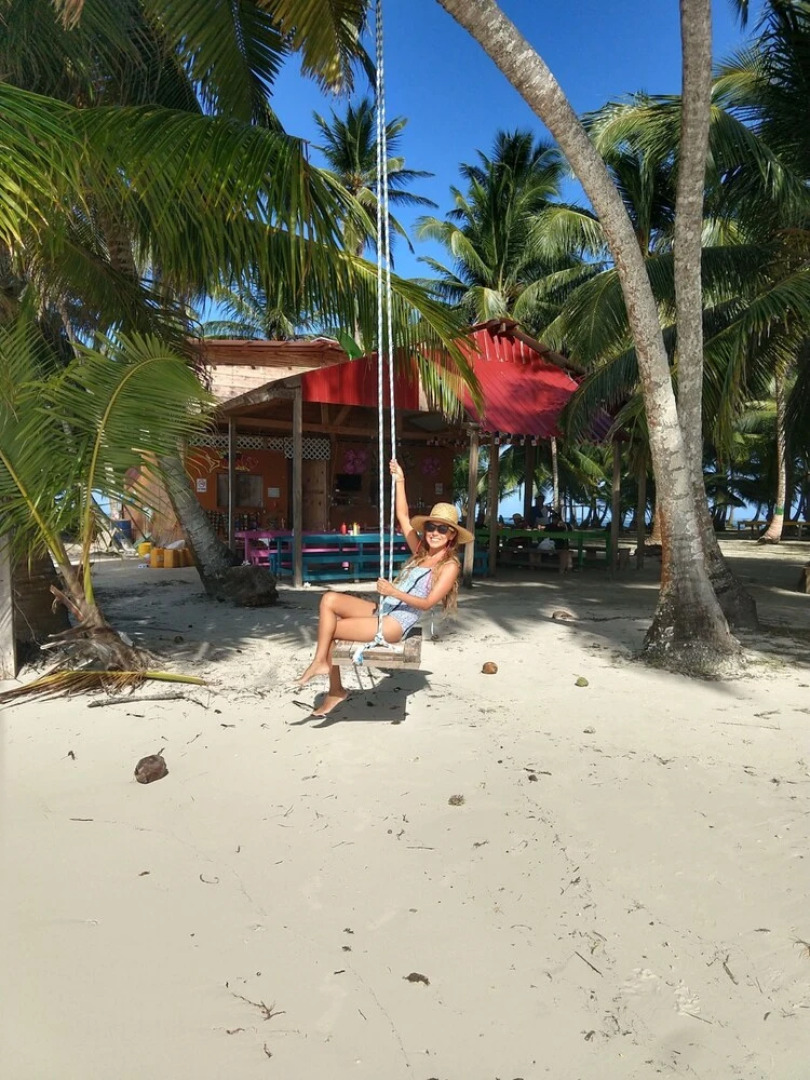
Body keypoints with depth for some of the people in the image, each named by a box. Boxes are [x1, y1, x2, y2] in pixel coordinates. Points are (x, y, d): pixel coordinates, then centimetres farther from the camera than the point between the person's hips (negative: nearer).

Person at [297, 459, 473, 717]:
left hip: (394, 625, -8)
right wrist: (400, 482, 5)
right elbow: (403, 517, 12)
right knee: (330, 600, -9)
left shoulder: (450, 566, -7)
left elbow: (427, 603, -14)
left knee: (330, 629, -13)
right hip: (381, 611, 8)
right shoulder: (420, 550, 13)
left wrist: (393, 591, -19)